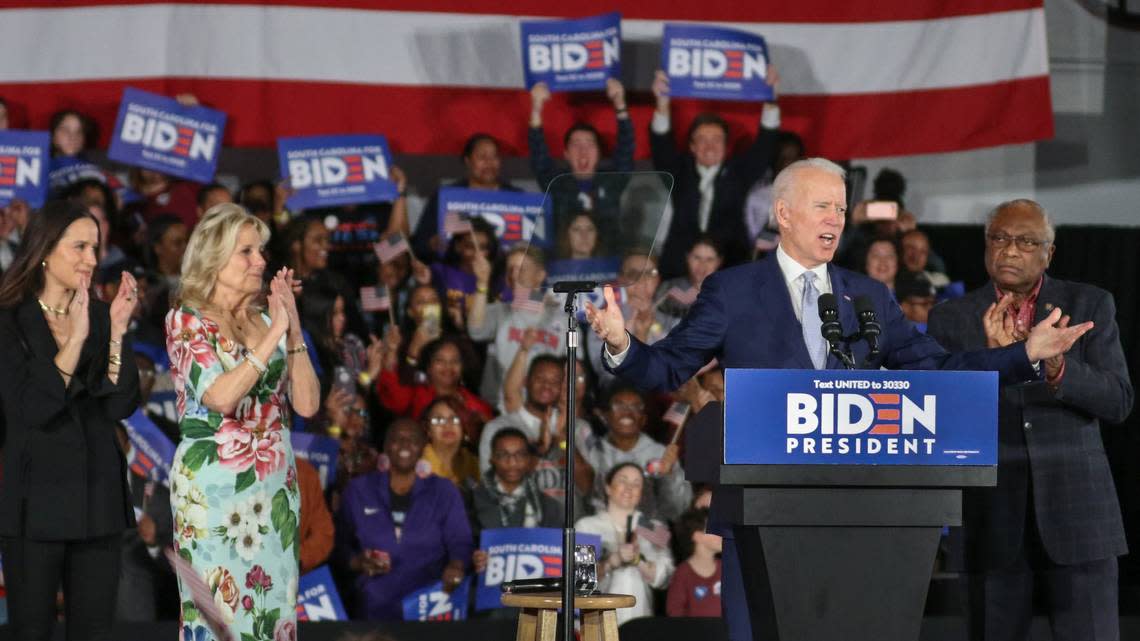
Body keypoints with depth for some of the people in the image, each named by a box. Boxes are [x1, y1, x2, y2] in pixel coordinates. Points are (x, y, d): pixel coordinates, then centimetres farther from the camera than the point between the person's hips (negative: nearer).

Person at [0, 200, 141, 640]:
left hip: (98, 498, 4)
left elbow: (122, 405, -2)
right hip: (36, 498, -4)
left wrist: (117, 331, -12)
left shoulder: (100, 317, 8)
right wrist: (76, 337, -23)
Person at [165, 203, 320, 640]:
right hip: (214, 485, -5)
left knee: (272, 604, 4)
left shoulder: (265, 321, 11)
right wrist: (275, 334, -17)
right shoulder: (187, 320, -4)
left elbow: (307, 404, 3)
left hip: (275, 486, 6)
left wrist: (293, 330, -4)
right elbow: (220, 396, -20)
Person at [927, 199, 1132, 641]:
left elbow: (1118, 401, -4)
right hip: (994, 517, 1)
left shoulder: (1090, 305, 4)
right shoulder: (951, 319, 5)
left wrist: (1056, 367, -22)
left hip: (1076, 512, -1)